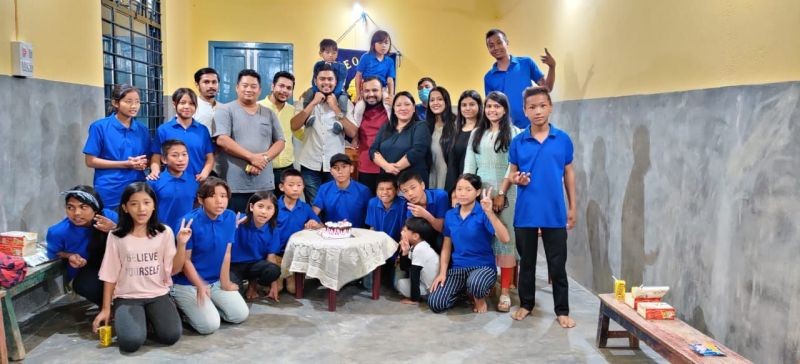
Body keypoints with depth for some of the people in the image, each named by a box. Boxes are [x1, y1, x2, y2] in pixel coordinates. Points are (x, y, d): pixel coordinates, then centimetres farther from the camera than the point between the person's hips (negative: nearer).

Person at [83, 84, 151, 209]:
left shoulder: (142, 130, 8)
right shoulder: (100, 127, -3)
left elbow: (149, 158, 16)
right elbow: (91, 161, -6)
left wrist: (143, 163, -8)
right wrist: (126, 164, -14)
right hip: (109, 193, -3)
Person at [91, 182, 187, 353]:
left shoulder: (164, 232, -1)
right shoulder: (116, 237, -3)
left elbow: (174, 269, -1)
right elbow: (110, 276, 4)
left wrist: (181, 244, -16)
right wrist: (106, 309, 4)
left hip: (158, 295, 1)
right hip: (127, 297, -1)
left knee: (171, 336, -23)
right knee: (130, 342, -26)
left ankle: (149, 318, 7)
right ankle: (125, 320, 8)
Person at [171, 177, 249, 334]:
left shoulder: (230, 217, -7)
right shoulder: (189, 221, -21)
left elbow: (226, 253, 0)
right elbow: (185, 260, -15)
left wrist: (225, 283, 1)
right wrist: (201, 286, -24)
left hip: (216, 281, 6)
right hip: (188, 283, -5)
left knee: (241, 315, -1)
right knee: (210, 325, -16)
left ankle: (209, 306, 20)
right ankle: (184, 307, 11)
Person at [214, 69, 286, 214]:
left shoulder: (269, 114, 15)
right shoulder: (225, 110, 2)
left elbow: (280, 142, 10)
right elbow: (222, 140, -11)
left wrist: (264, 158, -9)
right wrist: (252, 157, -15)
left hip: (264, 185, 4)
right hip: (235, 185, -4)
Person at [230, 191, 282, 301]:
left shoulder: (272, 230, -7)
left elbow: (271, 256, -3)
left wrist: (273, 285, -3)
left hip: (256, 264, 3)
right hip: (235, 265, -3)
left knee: (274, 270, -27)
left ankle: (253, 284, 6)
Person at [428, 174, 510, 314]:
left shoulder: (483, 214, -12)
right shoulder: (450, 215, 3)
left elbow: (505, 239, -26)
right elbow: (446, 247, 10)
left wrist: (490, 212, -34)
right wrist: (442, 273, -1)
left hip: (483, 266, -4)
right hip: (457, 267, 5)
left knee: (475, 284, -41)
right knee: (435, 304, -13)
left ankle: (480, 298, -1)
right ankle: (464, 289, 18)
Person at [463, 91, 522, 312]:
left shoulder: (513, 133, 1)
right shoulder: (477, 133, 14)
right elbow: (469, 164, 11)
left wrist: (501, 193, -11)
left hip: (505, 192, -4)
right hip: (480, 191, 4)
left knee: (505, 238, -4)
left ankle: (505, 291, -2)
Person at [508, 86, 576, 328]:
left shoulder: (563, 139, -1)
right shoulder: (518, 142, -1)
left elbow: (569, 174, 6)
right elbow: (512, 173, 8)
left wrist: (572, 207, 5)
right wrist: (516, 179, -16)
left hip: (555, 212, -1)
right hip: (525, 212, 1)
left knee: (557, 264, 6)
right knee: (527, 261, 14)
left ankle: (562, 310, 19)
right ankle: (525, 304, 29)